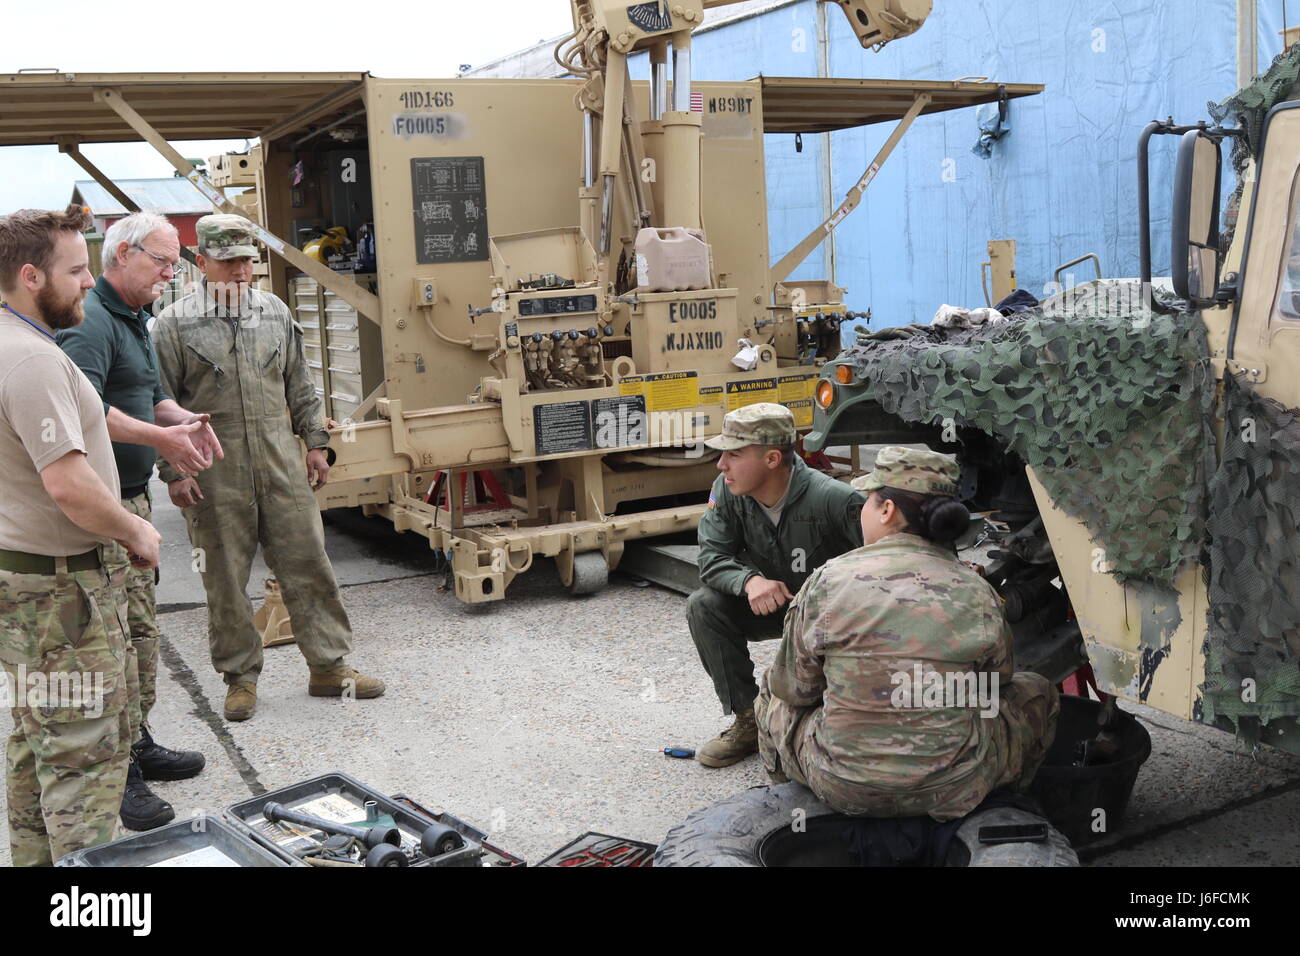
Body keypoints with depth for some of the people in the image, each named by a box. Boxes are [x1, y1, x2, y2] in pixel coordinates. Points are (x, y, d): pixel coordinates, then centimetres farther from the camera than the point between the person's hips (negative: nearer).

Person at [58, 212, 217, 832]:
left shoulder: (135, 320, 18)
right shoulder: (89, 320, -15)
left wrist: (183, 420, 5)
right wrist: (160, 438, -24)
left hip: (133, 497, 10)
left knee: (140, 624, 16)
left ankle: (138, 742, 29)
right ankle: (116, 771, -1)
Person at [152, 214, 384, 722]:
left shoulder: (275, 312, 10)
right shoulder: (174, 324, -2)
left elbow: (299, 386, 16)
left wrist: (315, 442, 12)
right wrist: (174, 470, -7)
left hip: (281, 466, 3)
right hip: (214, 475, -3)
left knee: (308, 564, 4)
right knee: (225, 579, 5)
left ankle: (329, 666, 15)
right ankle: (241, 676, 19)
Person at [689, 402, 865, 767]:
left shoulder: (834, 500, -30)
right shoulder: (728, 491, -13)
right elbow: (712, 556, -15)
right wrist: (749, 580, -35)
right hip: (770, 603, 5)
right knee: (704, 606, -18)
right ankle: (747, 721, -6)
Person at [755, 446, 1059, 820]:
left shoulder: (828, 581, -10)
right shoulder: (978, 595, -8)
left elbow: (793, 688, 0)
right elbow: (994, 688, 8)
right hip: (951, 793, 0)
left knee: (773, 694, 28)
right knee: (1037, 692, 23)